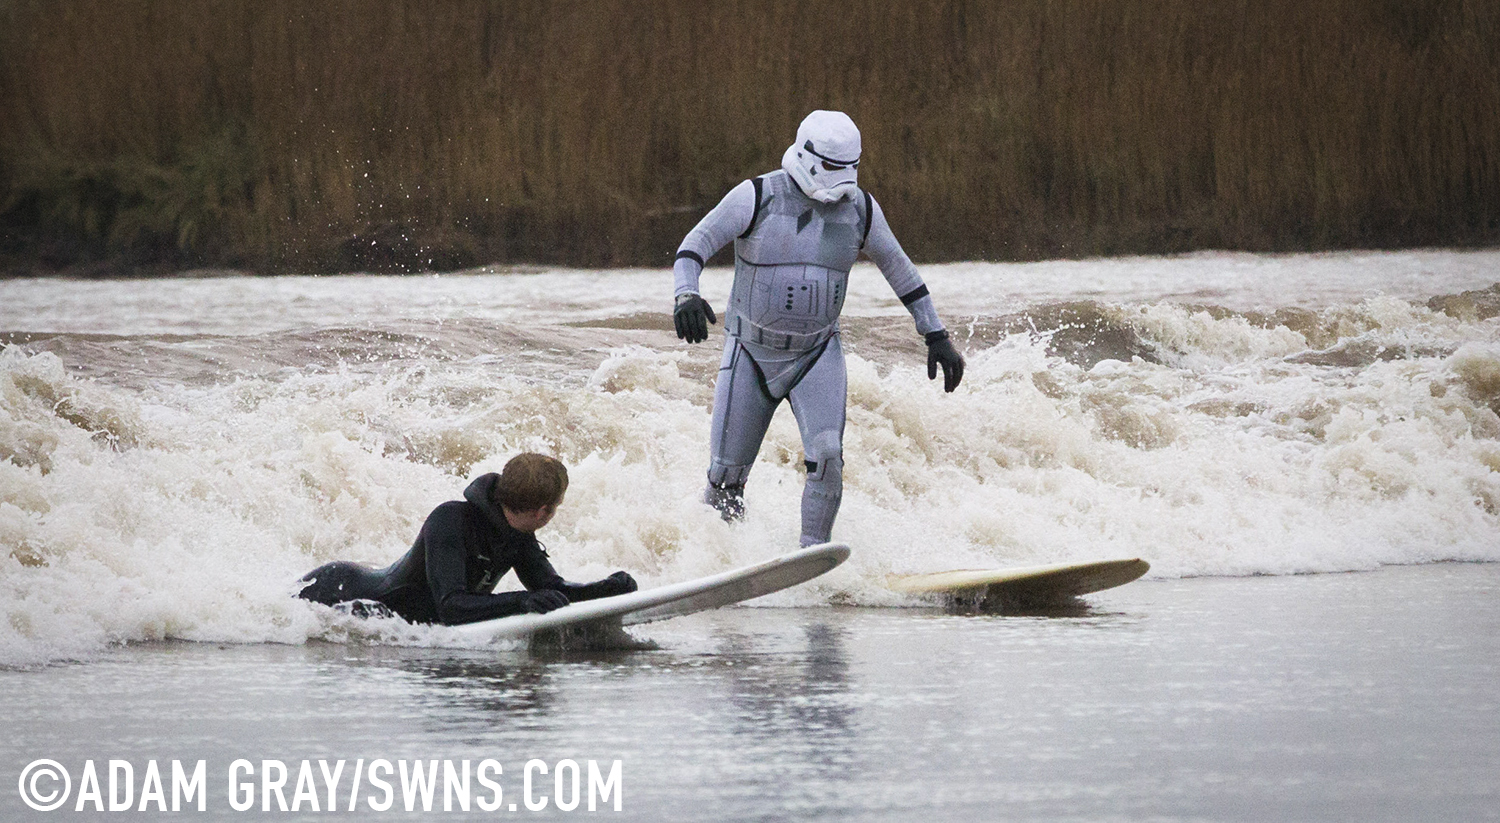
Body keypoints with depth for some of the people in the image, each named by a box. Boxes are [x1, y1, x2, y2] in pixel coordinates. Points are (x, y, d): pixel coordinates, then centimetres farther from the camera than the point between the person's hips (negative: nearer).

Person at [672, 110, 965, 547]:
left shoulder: (860, 208, -3)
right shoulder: (757, 198, -13)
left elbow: (899, 268, 10)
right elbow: (694, 246, -17)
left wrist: (936, 335, 9)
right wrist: (686, 295, -38)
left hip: (817, 355, 1)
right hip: (751, 353, -1)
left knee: (826, 458, -21)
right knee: (726, 477, 1)